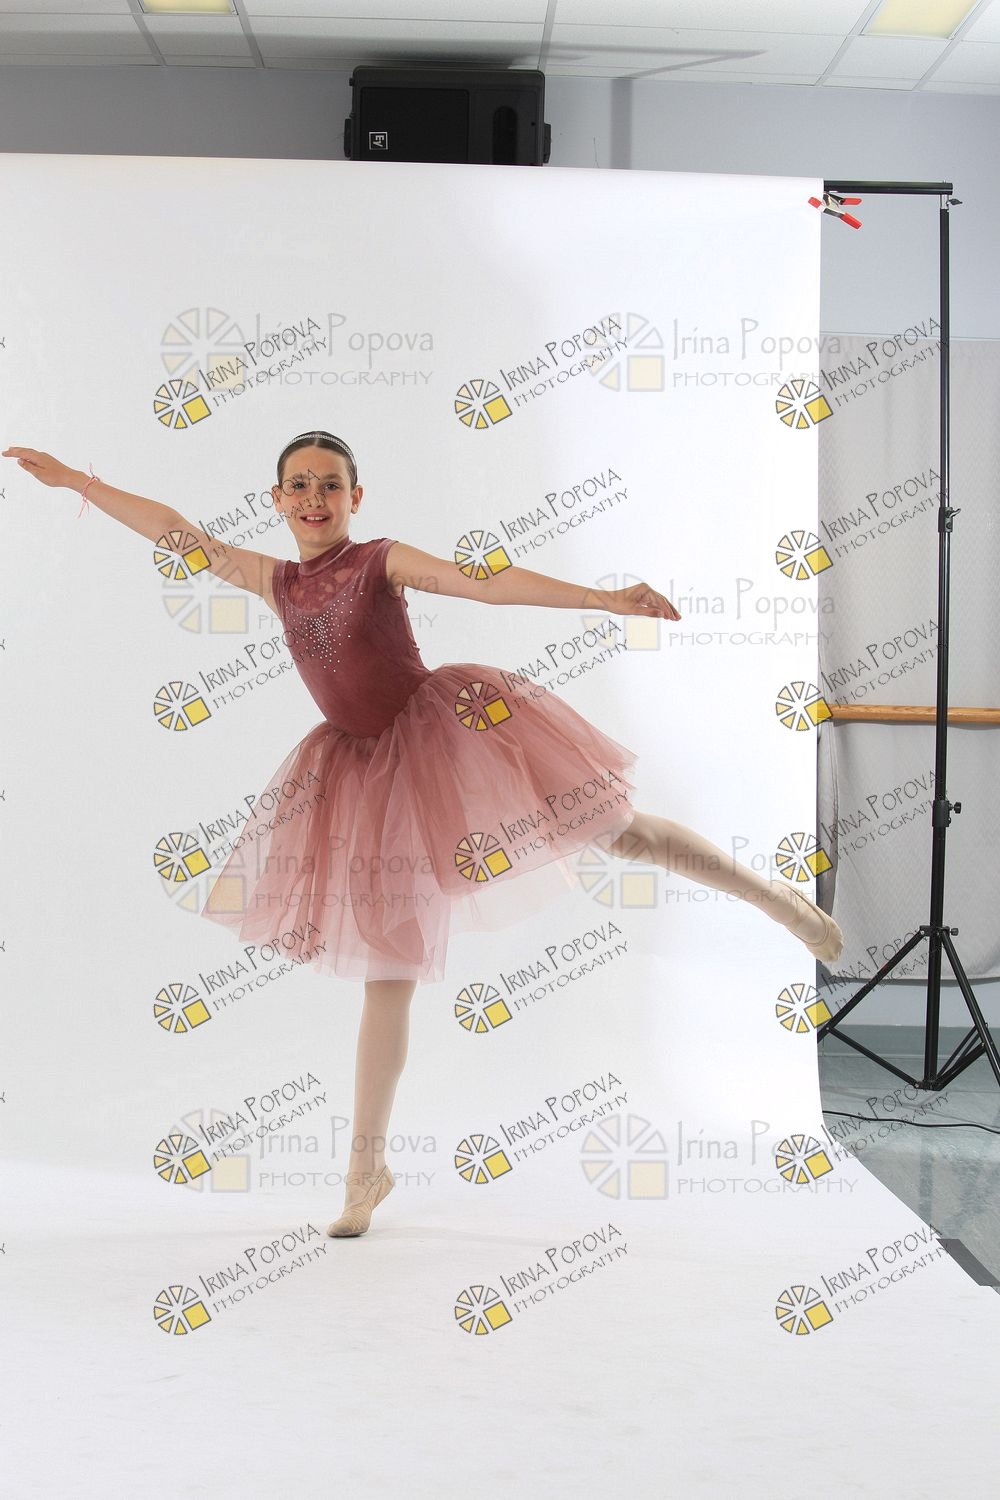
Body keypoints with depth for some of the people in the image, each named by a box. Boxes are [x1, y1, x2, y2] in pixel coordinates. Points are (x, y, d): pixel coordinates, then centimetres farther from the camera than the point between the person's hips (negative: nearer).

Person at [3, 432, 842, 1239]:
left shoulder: (383, 561, -5)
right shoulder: (275, 581, 7)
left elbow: (489, 582, -16)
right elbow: (175, 531, 13)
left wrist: (605, 600, -27)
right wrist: (70, 479, 19)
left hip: (443, 729, -3)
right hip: (370, 774, 4)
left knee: (618, 829, -6)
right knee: (388, 971, 7)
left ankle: (772, 893, 16)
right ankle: (368, 1168, 14)